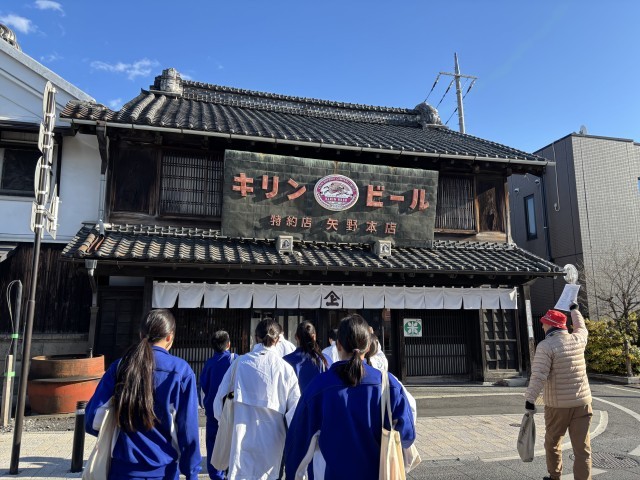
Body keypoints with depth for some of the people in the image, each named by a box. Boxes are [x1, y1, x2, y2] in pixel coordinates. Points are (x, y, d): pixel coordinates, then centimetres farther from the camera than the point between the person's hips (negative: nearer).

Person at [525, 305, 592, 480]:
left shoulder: (546, 346, -13)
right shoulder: (578, 340, 3)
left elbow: (539, 376, -20)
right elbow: (582, 328, 29)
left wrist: (530, 398, -17)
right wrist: (575, 310, 45)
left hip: (557, 405, -3)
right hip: (582, 402, 4)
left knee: (553, 442, 17)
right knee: (582, 447, 4)